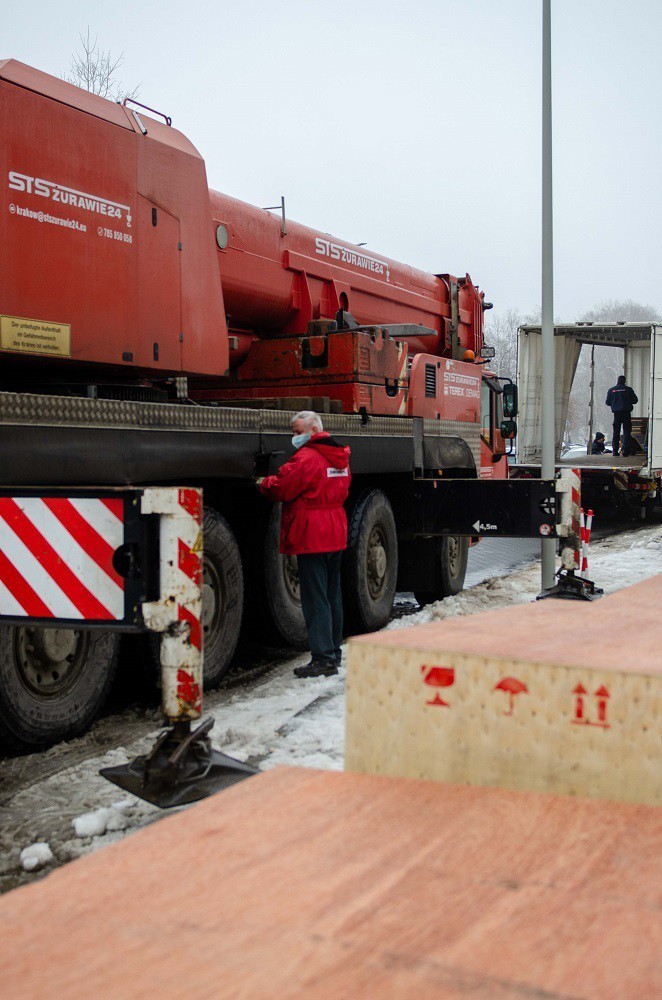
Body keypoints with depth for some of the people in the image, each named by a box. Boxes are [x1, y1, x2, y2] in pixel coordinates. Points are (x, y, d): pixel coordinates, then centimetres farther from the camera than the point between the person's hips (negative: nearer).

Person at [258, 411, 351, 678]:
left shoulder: (306, 458, -15)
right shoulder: (339, 457, 14)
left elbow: (282, 488, -14)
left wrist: (264, 484, 7)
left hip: (312, 538, -9)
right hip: (336, 535, 9)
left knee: (315, 599, -7)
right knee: (333, 596, 15)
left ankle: (323, 658, -8)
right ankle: (333, 652, 23)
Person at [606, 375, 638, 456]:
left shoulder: (612, 390, 4)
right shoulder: (628, 389, -2)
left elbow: (607, 402, 6)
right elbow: (635, 400, 1)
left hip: (616, 413, 2)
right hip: (626, 412, -2)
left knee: (616, 432, 9)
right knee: (626, 431, 2)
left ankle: (615, 450, 5)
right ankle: (625, 450, -8)